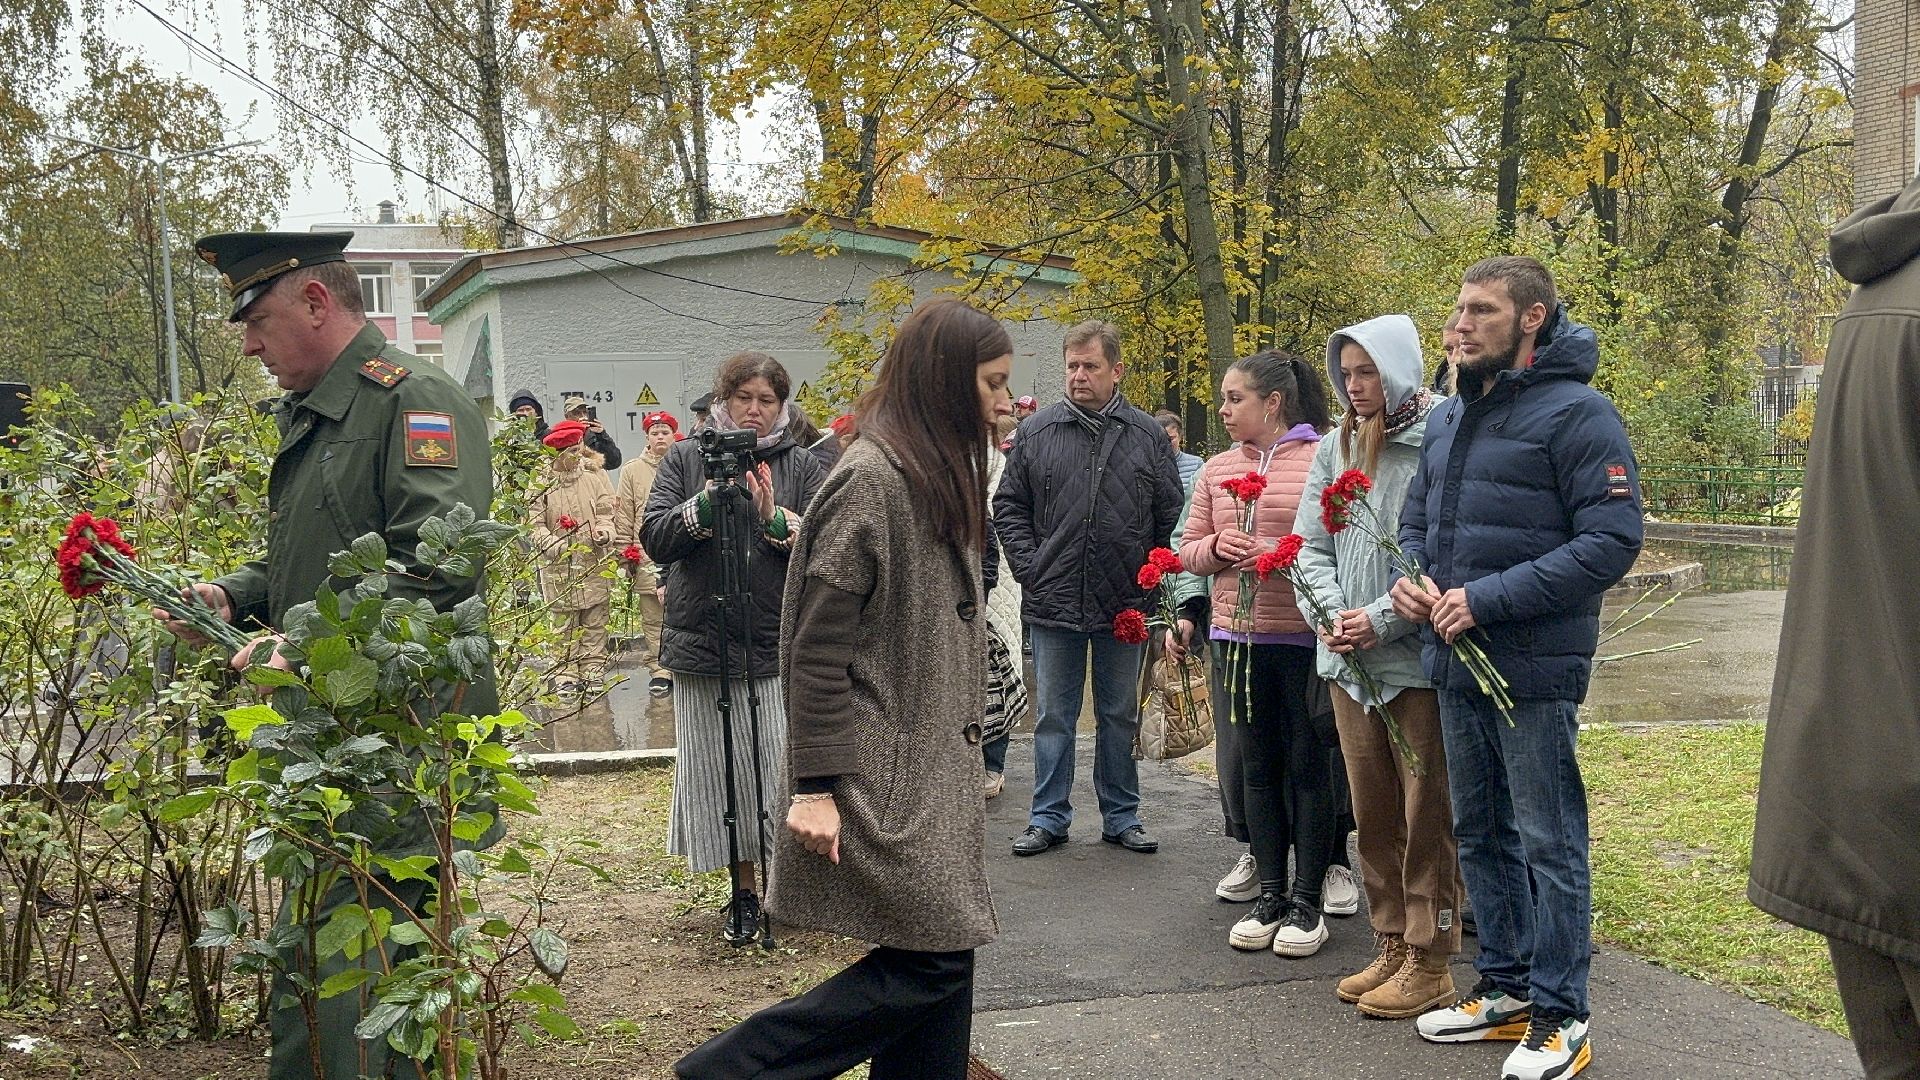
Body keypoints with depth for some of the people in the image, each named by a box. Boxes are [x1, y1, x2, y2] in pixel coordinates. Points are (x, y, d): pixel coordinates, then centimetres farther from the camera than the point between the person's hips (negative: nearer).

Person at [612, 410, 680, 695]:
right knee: (653, 618, 2)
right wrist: (625, 552, 3)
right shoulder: (632, 470, 7)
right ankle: (660, 670, 8)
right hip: (647, 556, 0)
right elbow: (624, 515, 7)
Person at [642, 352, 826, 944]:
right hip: (704, 645, 1)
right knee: (720, 768, 6)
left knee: (781, 771, -2)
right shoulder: (685, 459, 8)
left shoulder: (803, 466, 6)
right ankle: (744, 889, 19)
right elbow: (654, 538, -1)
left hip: (779, 646, -1)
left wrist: (777, 519, -17)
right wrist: (704, 505, -15)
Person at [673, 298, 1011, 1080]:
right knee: (931, 959, -7)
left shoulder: (936, 478, 13)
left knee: (942, 959, 8)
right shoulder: (869, 480, -15)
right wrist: (815, 787, -18)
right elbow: (816, 648, -17)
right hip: (883, 778, -9)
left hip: (933, 769, 9)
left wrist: (964, 746, 18)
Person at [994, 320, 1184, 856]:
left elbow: (1169, 516, 7)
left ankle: (1121, 816, 23)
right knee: (1053, 717, 8)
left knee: (1120, 716, 12)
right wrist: (1029, 566, -3)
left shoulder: (1147, 436, 2)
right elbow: (1008, 506, 7)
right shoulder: (1036, 431, 1)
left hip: (1125, 605, 0)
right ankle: (1049, 817, 18)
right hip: (1053, 602, 0)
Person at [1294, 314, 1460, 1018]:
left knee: (1427, 815, 2)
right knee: (1373, 812, 14)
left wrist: (1381, 618, -17)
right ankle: (1392, 945, 26)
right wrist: (1335, 612, -7)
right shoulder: (1336, 449, 10)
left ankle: (1429, 961, 12)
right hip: (1349, 662, 7)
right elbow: (1309, 545, 9)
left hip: (1421, 661, -6)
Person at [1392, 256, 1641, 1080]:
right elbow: (1417, 516, 23)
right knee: (1481, 834, 17)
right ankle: (1504, 988, 30)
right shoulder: (1448, 419, 13)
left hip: (1534, 669, -8)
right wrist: (1408, 577, -1)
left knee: (1549, 842, 1)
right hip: (1455, 665, 8)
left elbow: (1613, 540, -19)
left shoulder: (1576, 414, -12)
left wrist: (1489, 599, -21)